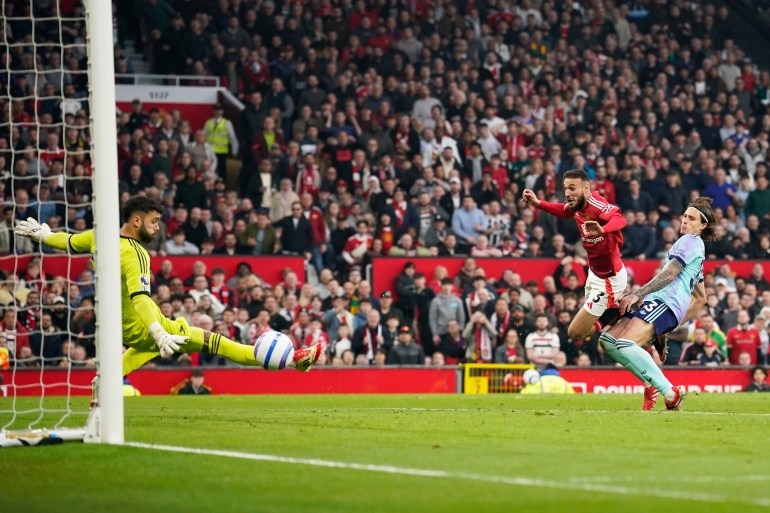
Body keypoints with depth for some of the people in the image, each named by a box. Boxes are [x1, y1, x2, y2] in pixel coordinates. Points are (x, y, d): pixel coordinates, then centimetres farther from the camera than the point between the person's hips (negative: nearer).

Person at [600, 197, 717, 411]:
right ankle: (650, 385, -1)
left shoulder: (690, 241, 2)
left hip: (665, 302, -11)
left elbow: (669, 274, -11)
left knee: (625, 345, -29)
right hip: (657, 303, 11)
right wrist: (676, 325, 30)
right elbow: (701, 299, 33)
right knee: (607, 339, 3)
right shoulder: (698, 250, 32)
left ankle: (670, 393, -28)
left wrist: (637, 294, -15)